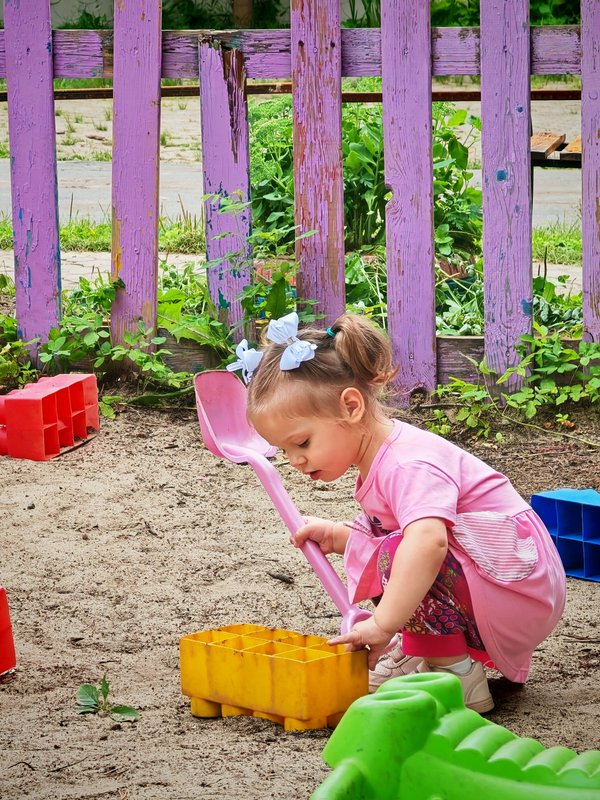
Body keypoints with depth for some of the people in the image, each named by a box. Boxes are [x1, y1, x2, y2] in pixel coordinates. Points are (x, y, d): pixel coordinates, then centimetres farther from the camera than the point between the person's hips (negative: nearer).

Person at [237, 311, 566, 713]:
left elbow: (427, 541, -42)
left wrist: (383, 624, -43)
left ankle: (457, 675, -16)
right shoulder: (377, 461, 8)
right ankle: (416, 655, 6)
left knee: (400, 554, -26)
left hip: (522, 591, -11)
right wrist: (335, 536, 4)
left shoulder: (409, 466, -25)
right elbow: (386, 534, 20)